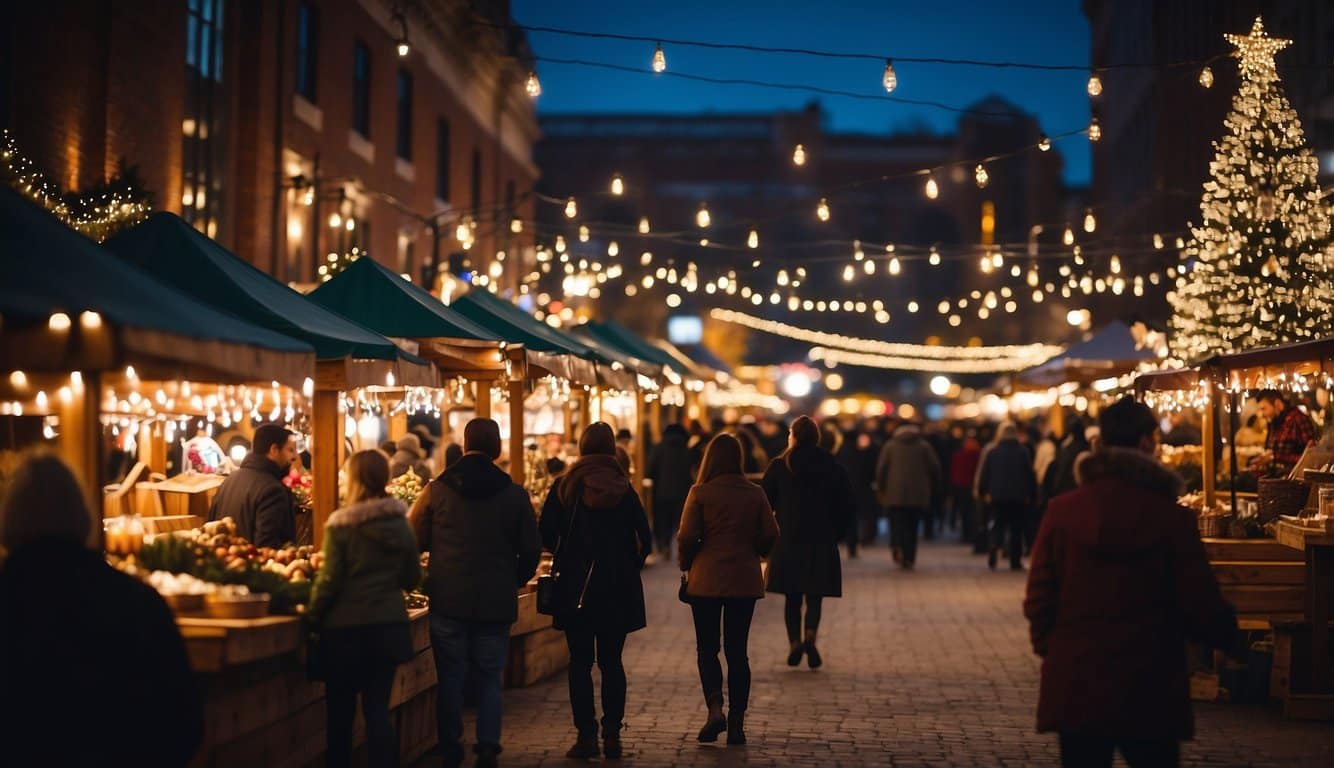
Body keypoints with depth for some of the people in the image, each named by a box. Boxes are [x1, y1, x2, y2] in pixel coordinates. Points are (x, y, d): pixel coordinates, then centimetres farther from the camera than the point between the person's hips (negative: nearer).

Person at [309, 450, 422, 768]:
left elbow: (329, 580, -11)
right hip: (389, 624, 3)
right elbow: (412, 578, 8)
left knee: (340, 709, 8)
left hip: (346, 626, -3)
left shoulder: (341, 525, -11)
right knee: (378, 706, 7)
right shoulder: (401, 524, 2)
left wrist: (313, 616, 2)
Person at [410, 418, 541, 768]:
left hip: (448, 599, 0)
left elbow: (415, 540, 1)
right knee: (489, 677, 9)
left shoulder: (437, 490, -4)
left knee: (450, 677, 8)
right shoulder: (515, 494, -2)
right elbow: (531, 551, 3)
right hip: (496, 602, 0)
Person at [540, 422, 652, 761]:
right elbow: (644, 540, -3)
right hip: (618, 589, 2)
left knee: (580, 663, 4)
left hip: (575, 585, -1)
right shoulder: (624, 489, 0)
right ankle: (612, 735, 9)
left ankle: (586, 736, 2)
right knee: (611, 662, 9)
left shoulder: (564, 486, -4)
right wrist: (628, 567, 12)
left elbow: (547, 535, -5)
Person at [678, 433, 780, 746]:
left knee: (707, 648, 8)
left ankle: (715, 708, -11)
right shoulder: (755, 494, 0)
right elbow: (770, 535, 0)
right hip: (745, 580, 3)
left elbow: (686, 537, -10)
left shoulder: (700, 493, -9)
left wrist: (687, 567, 7)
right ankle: (737, 722, 8)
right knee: (737, 650, 9)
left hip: (707, 579, -2)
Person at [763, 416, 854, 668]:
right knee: (814, 596, 4)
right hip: (821, 542, 0)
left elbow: (766, 501, 1)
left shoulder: (778, 466, -1)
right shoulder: (832, 467, 1)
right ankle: (810, 637, -17)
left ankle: (794, 643, 4)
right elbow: (845, 503, 2)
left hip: (787, 540, 0)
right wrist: (836, 533, 10)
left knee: (792, 597, 11)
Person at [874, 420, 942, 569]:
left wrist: (880, 488, 10)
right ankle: (909, 559, 4)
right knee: (912, 525, 7)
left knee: (897, 522, 2)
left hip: (894, 493, 0)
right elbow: (934, 468, 0)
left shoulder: (890, 445, 5)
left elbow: (881, 468, 1)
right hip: (918, 494, 1)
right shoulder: (924, 446, 5)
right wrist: (933, 488, 11)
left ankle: (897, 546, -26)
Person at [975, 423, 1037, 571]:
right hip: (1019, 497, -1)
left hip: (997, 496, 1)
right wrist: (1032, 495, 4)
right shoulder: (1023, 452, -3)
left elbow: (983, 474, 0)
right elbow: (1031, 475, -3)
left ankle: (992, 548, -19)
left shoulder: (992, 452, 0)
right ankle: (1015, 561, 5)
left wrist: (983, 492, 8)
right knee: (1017, 529, 7)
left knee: (998, 525, 9)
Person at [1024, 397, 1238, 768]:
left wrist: (1047, 647, 15)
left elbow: (1039, 598, -2)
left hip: (1075, 689, 2)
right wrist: (1228, 633, 13)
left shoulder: (1061, 511, -4)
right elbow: (1202, 608, -8)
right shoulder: (1172, 517, -10)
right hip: (1150, 694, -2)